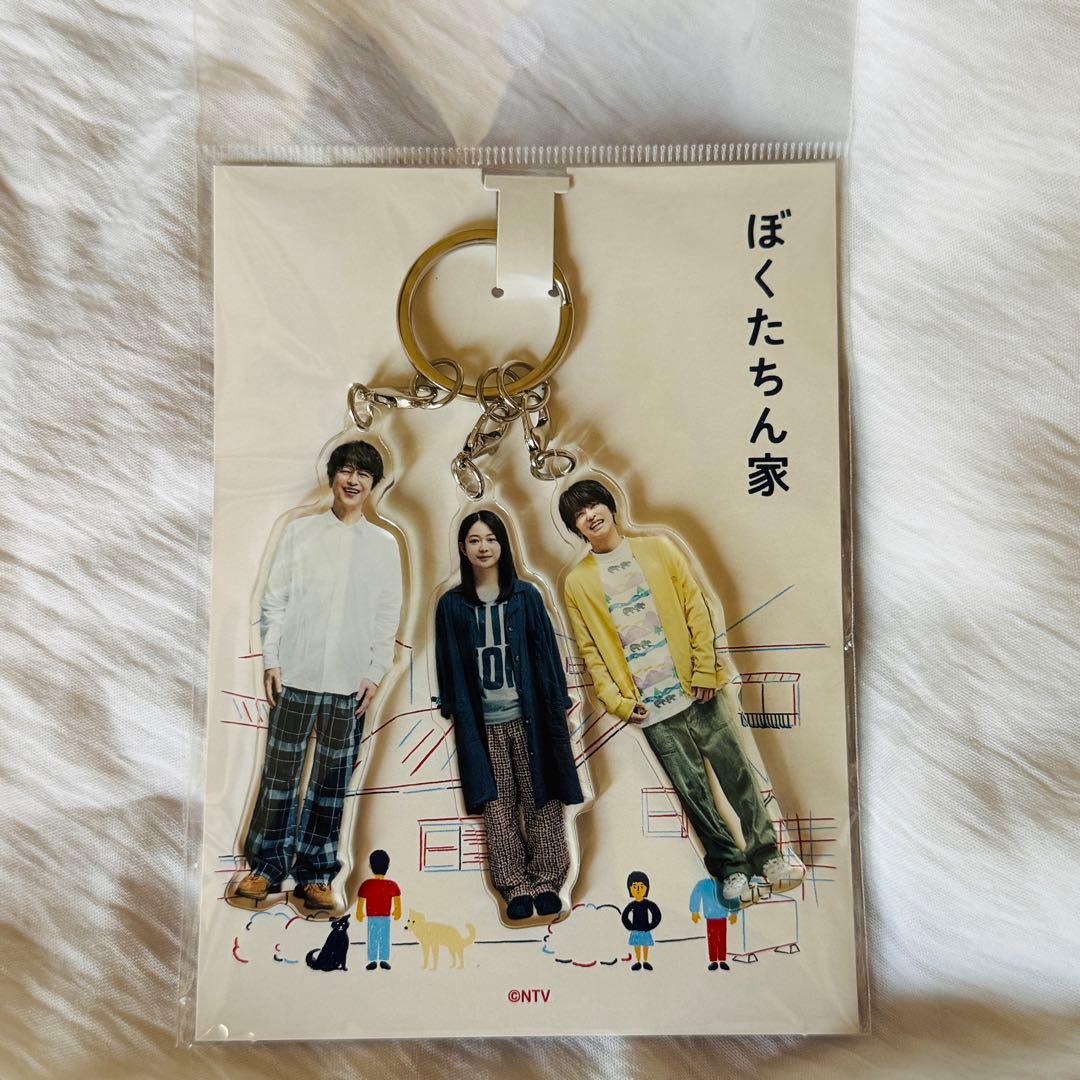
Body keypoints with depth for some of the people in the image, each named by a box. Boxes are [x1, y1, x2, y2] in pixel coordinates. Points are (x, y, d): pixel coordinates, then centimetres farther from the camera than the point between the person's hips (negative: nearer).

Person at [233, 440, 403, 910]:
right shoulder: (299, 531, 5)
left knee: (333, 777, 7)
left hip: (350, 680, 1)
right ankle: (267, 866, 19)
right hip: (296, 673, -1)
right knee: (281, 770, 4)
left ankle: (315, 873, 18)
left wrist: (375, 673, 0)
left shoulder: (384, 544, 7)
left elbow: (388, 616, 6)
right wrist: (270, 660, -3)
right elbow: (275, 600, 4)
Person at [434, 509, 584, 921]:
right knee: (498, 806, 5)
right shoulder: (452, 604, 5)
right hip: (482, 724, 0)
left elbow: (545, 651, 4)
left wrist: (558, 702, 2)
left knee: (541, 800, 4)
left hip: (529, 716, 0)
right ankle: (515, 887, 16)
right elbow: (450, 664, 7)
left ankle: (546, 882, 18)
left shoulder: (525, 595, 4)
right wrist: (454, 710, 3)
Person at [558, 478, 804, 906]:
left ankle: (765, 853, 25)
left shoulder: (658, 548, 3)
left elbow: (696, 608, 2)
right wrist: (617, 701, -5)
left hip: (696, 690, 1)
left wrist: (705, 670, -5)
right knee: (693, 790, 7)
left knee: (735, 771, 7)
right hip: (649, 707, 0)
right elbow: (590, 651, 3)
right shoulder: (577, 583, 2)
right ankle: (730, 866, 23)